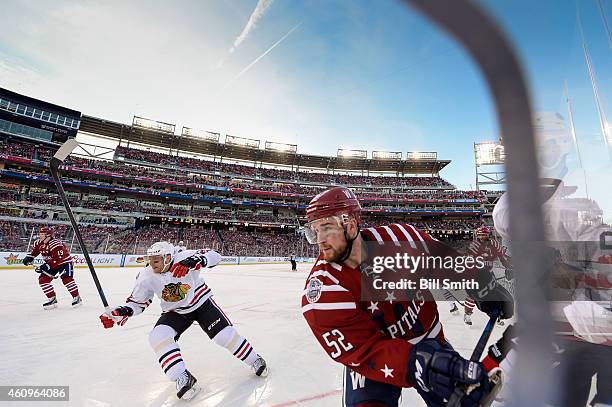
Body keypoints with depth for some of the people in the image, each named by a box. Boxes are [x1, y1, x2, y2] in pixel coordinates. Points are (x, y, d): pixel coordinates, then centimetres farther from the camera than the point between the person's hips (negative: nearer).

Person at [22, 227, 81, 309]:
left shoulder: (55, 244, -28)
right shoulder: (39, 243, -1)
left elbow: (57, 259, -32)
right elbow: (34, 250, 22)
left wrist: (45, 267, -32)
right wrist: (29, 257, 6)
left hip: (64, 262, -9)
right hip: (51, 264, 9)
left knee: (66, 279, -22)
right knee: (43, 280, -2)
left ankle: (77, 298, -12)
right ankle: (52, 299, 8)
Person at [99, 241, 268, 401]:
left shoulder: (183, 258, -28)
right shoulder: (147, 276, -16)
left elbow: (214, 256, -37)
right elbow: (137, 301, -2)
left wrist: (193, 261, -53)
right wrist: (123, 311, -21)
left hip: (201, 302, -3)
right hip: (175, 312, 4)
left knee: (225, 334, -11)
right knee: (158, 336, -22)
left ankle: (255, 360, 14)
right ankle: (184, 379, -13)